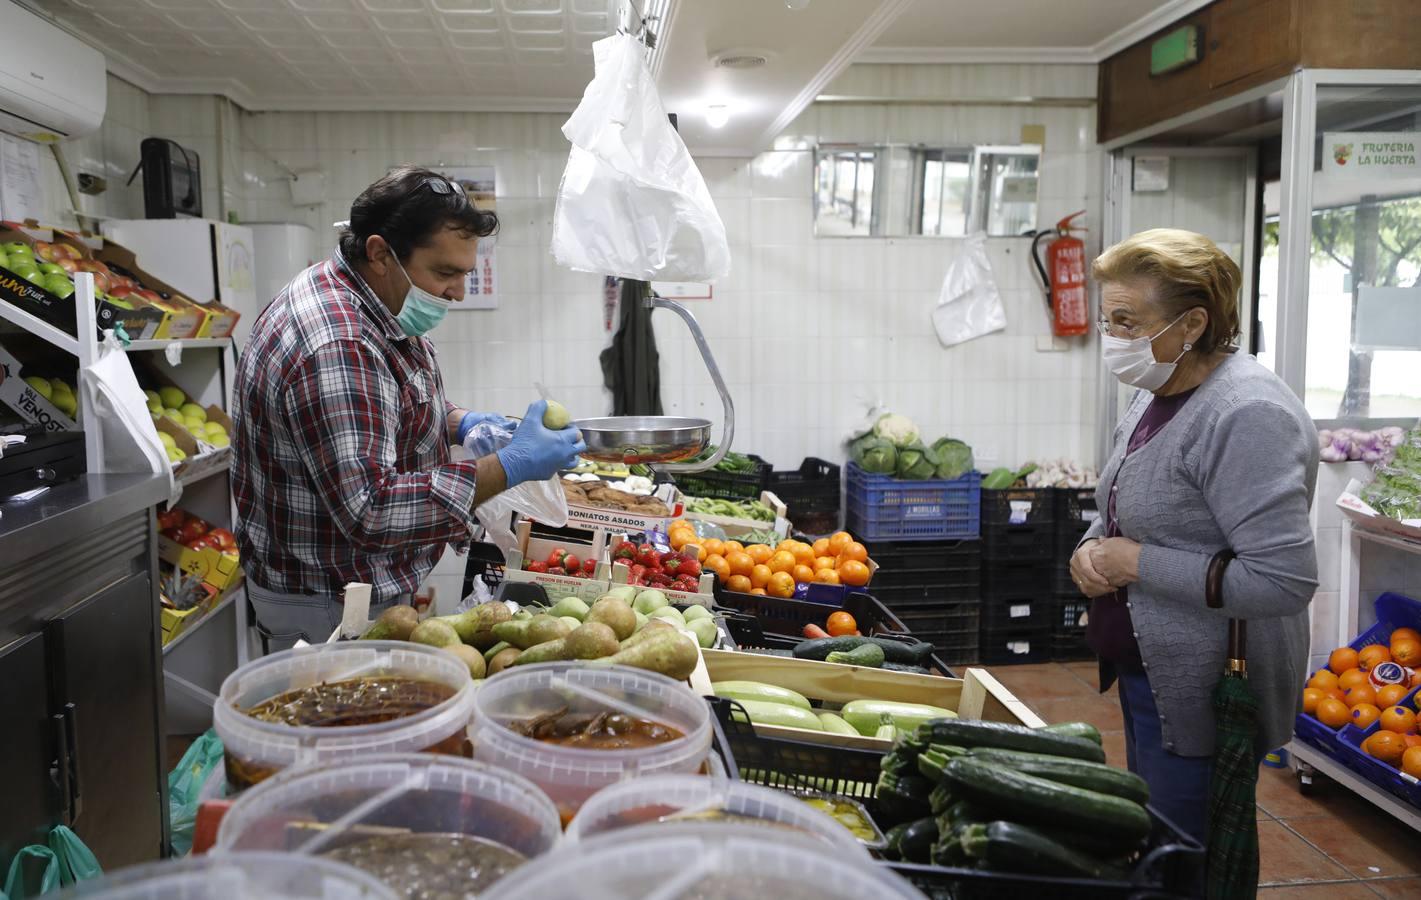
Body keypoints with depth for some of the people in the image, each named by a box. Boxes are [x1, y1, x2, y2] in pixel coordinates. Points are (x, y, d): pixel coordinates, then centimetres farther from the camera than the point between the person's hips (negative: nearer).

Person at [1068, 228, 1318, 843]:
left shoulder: (1247, 416, -23)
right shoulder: (1156, 394, 6)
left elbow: (1283, 581, -29)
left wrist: (1137, 563, -22)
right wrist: (1091, 549, -2)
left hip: (1203, 694, -9)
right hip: (1145, 672, 9)